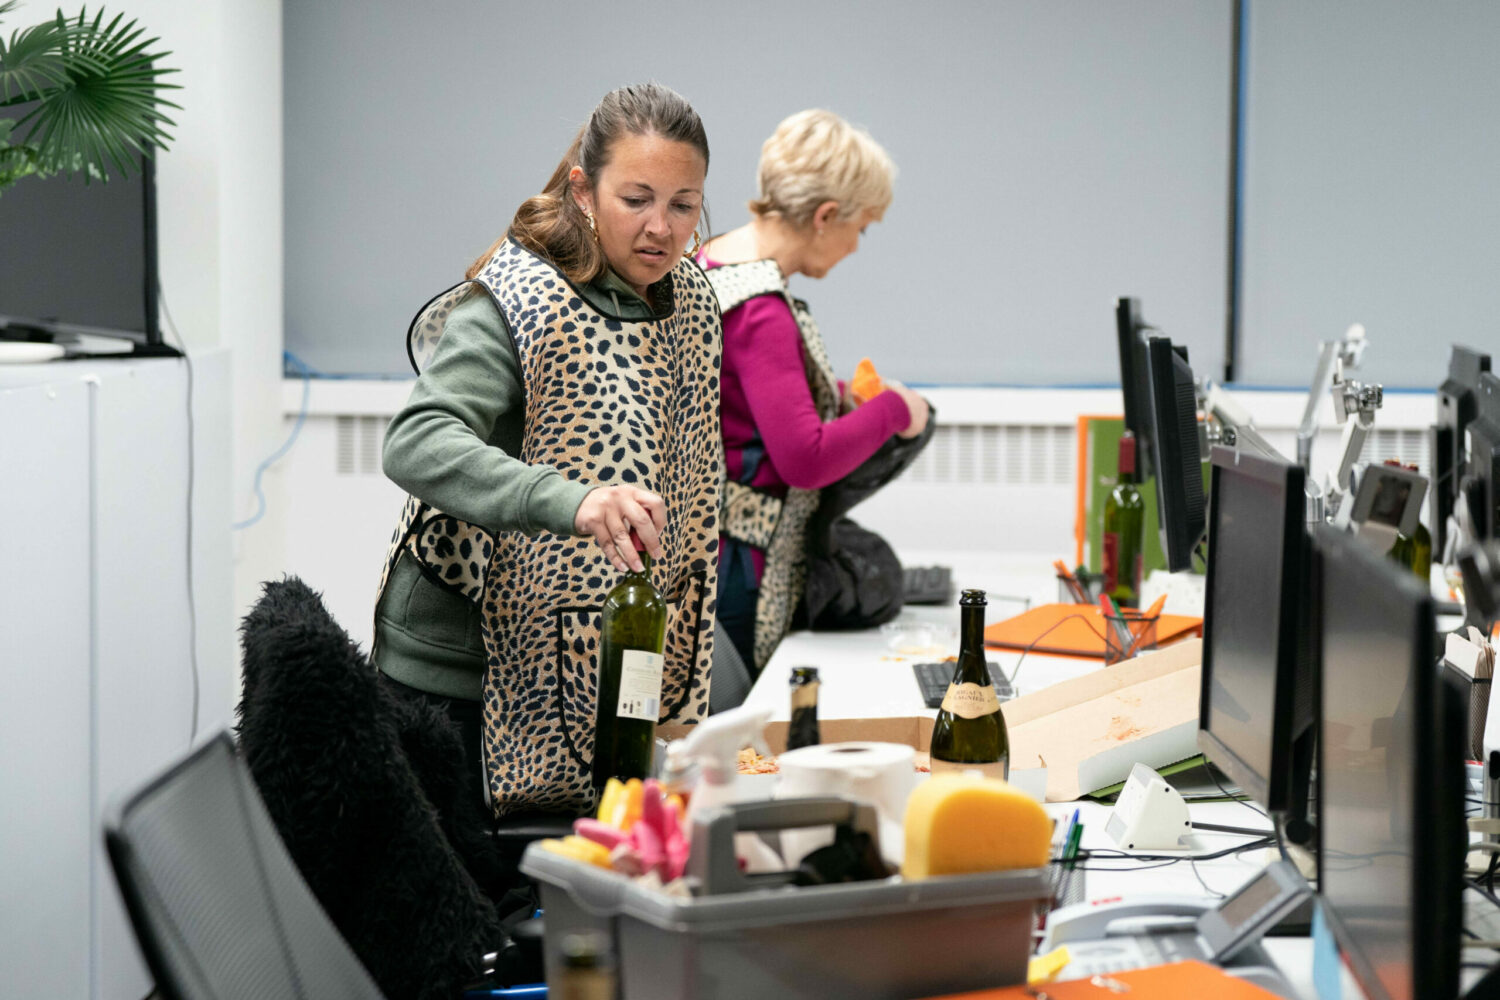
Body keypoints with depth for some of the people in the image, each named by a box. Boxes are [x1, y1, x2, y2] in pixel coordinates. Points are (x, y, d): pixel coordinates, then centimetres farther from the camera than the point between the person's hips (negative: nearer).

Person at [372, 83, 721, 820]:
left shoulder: (691, 302, 6)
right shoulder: (517, 302, -16)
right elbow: (415, 445, -32)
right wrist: (571, 502, -47)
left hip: (611, 671, 6)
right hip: (459, 670, -6)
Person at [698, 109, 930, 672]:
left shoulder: (713, 261, 10)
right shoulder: (758, 310, -21)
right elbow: (807, 460, -25)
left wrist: (839, 396, 18)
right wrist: (891, 410, -10)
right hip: (736, 566, -10)